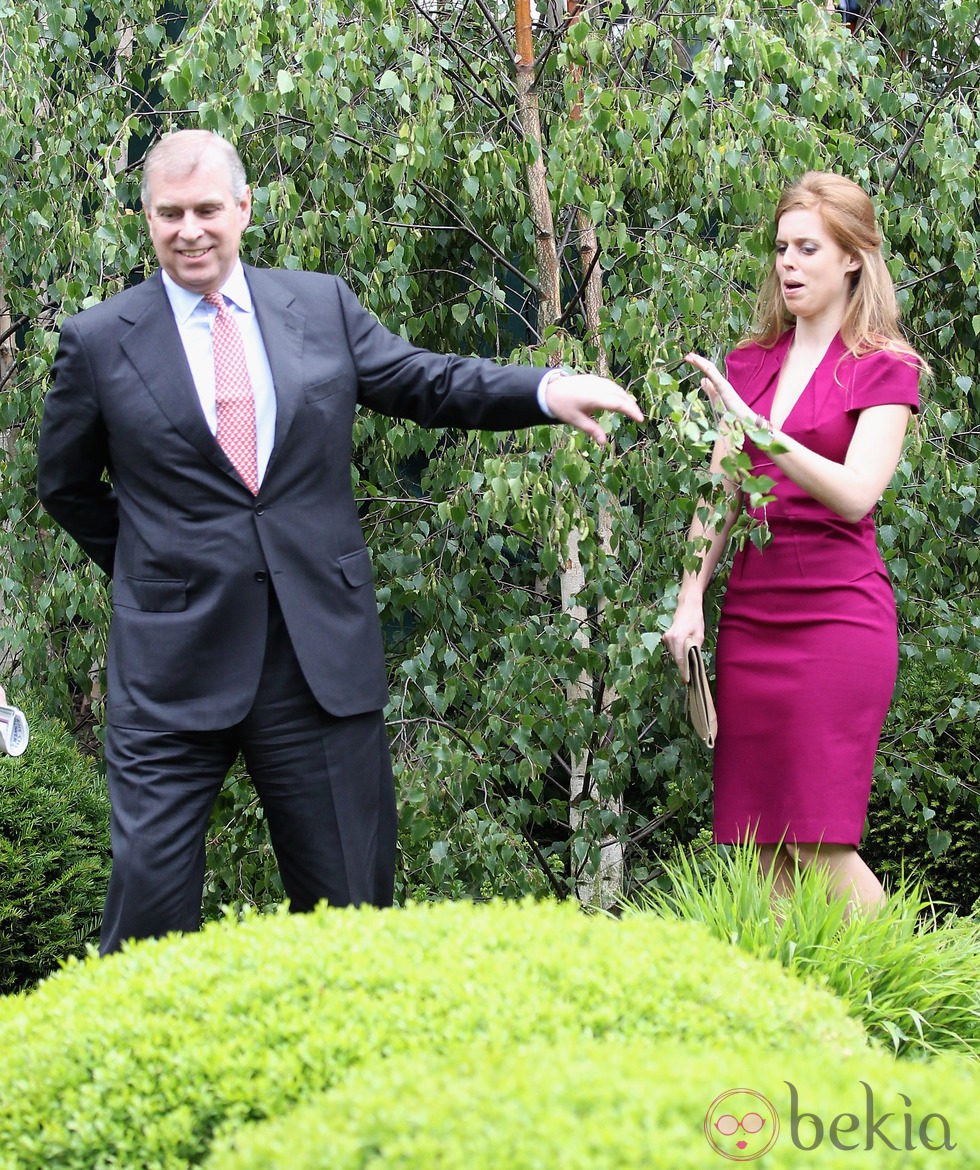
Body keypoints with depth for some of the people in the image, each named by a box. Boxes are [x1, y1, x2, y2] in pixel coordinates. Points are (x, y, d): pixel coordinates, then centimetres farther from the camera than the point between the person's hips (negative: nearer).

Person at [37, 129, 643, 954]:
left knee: (351, 900, 8)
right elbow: (66, 484, 13)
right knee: (150, 898, 0)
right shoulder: (99, 341, 2)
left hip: (321, 653, 2)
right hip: (175, 661, -2)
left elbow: (427, 383, 9)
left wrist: (548, 391, -6)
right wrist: (146, 568, 9)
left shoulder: (322, 306, 7)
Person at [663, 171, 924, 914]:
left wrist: (755, 428, -23)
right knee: (762, 847, 1)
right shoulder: (749, 363, 15)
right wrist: (690, 601, 1)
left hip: (836, 615, -5)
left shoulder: (883, 368, 0)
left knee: (820, 842, -9)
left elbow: (854, 494, -14)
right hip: (750, 615, 5)